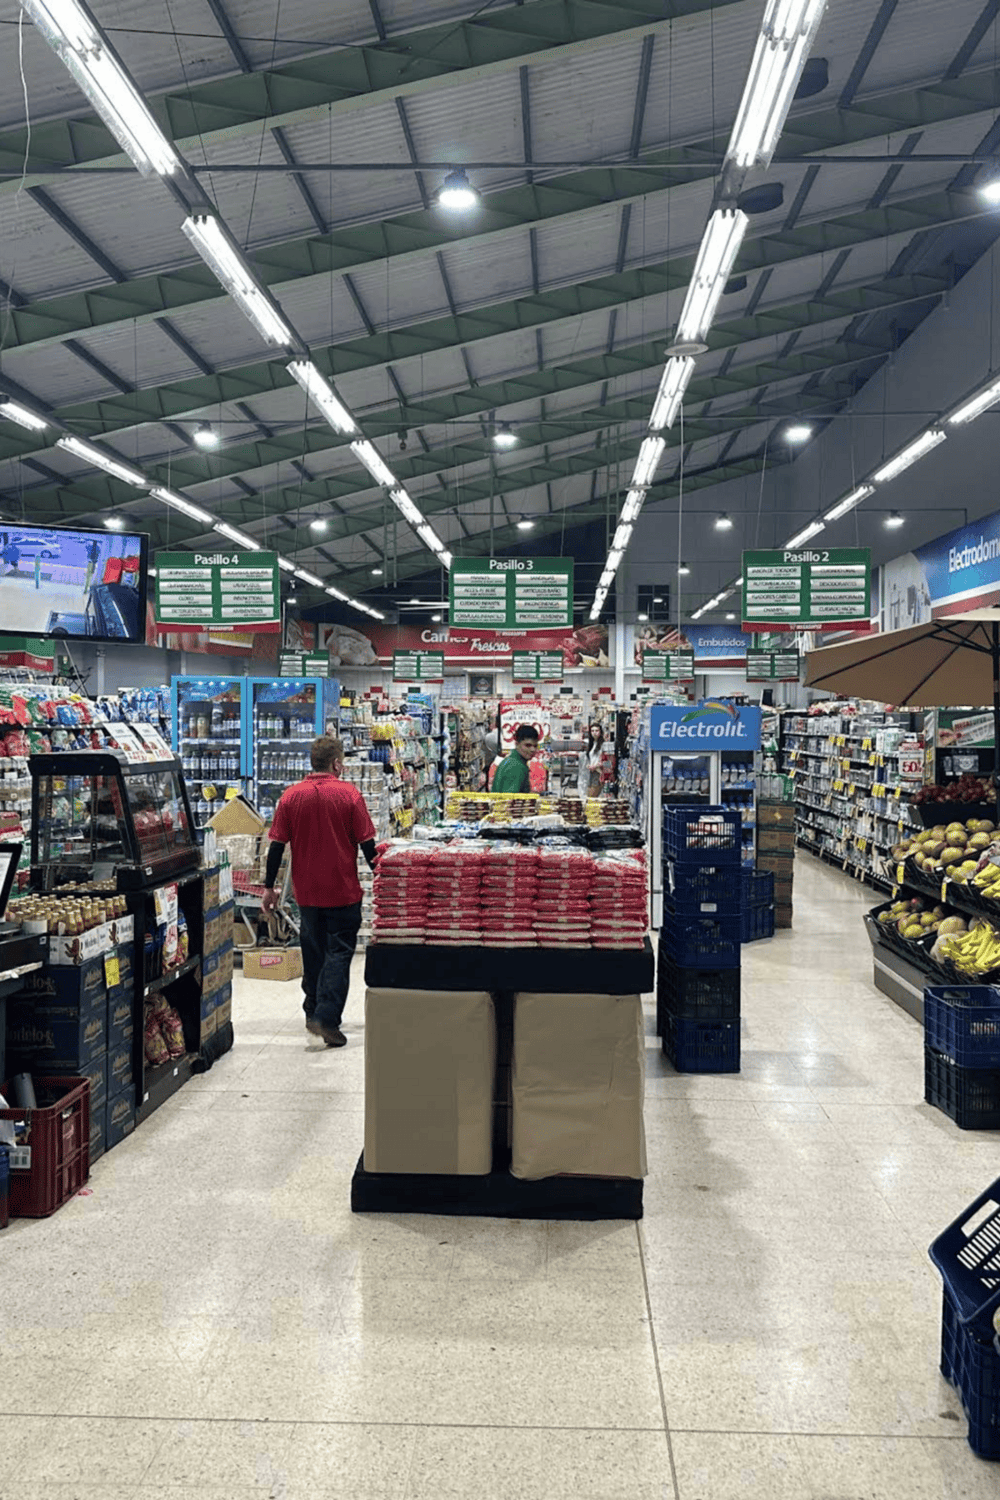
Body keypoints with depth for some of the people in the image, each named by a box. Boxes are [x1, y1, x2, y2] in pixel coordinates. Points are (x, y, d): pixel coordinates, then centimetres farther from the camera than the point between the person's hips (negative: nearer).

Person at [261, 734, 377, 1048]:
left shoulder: (291, 796, -1)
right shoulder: (349, 794, -9)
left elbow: (277, 844, -1)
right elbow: (366, 843, -8)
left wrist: (269, 887, 7)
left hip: (307, 891, 4)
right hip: (343, 891, -3)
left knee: (313, 951, 18)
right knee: (339, 953, 2)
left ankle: (314, 1012, 29)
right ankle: (327, 1019, -8)